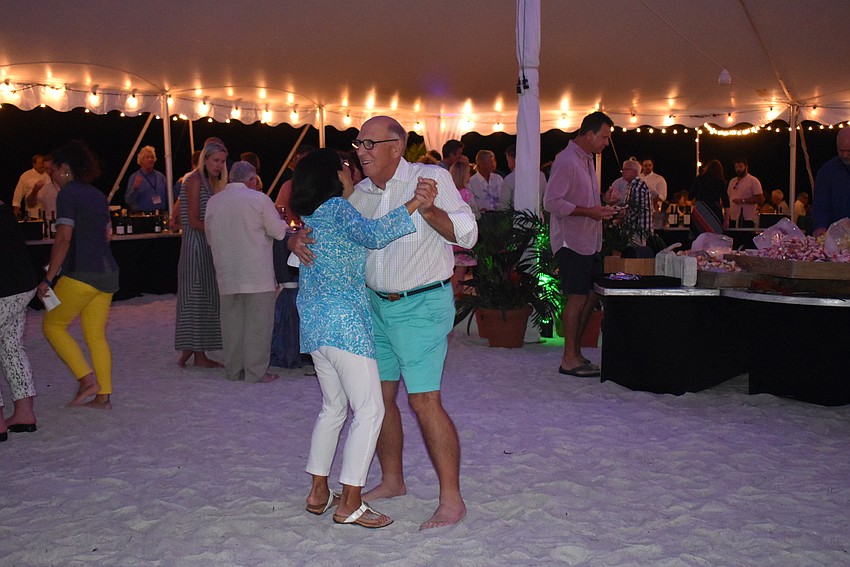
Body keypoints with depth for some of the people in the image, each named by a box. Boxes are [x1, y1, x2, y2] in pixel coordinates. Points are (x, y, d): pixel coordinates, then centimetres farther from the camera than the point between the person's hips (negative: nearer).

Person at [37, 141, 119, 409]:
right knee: (96, 335, 10)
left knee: (53, 325, 7)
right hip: (108, 272, 8)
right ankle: (103, 395, 10)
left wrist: (48, 278, -14)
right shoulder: (97, 195, 15)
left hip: (82, 274, -8)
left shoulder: (67, 194, -8)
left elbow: (63, 238, -16)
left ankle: (87, 379, -2)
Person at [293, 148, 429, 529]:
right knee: (369, 409, -4)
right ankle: (350, 504, -4)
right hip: (344, 322, -9)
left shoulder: (309, 216, 16)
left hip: (312, 323, 9)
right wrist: (414, 204, -26)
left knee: (333, 408, 18)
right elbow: (371, 234, -26)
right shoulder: (339, 208, -8)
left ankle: (318, 492, 22)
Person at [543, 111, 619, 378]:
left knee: (590, 295, 12)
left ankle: (575, 352, 22)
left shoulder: (587, 159, 17)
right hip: (572, 241, -10)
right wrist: (589, 211, -23)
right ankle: (569, 359, 3)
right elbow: (552, 202, -21)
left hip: (589, 241, 10)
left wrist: (604, 199, 8)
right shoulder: (566, 161, -15)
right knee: (577, 297, -6)